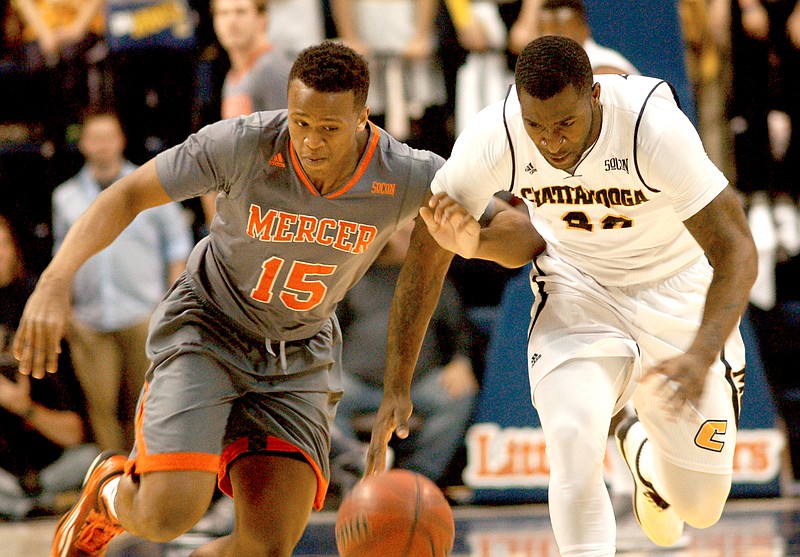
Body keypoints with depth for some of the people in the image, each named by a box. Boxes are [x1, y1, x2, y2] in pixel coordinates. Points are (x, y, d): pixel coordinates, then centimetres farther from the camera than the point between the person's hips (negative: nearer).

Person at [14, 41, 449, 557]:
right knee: (169, 513, -21)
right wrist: (56, 280, -31)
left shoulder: (410, 179, -21)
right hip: (205, 332, -2)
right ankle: (110, 490, 18)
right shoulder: (244, 145, -26)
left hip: (301, 358, 2)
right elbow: (128, 195, -17)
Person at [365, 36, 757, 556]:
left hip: (675, 289, -1)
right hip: (576, 287, 1)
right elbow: (424, 255, -13)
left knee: (699, 507, 4)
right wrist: (396, 387, -14)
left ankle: (644, 448, 39)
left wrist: (701, 356, -47)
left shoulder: (656, 126, -33)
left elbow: (736, 252, -31)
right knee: (573, 441, -29)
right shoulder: (493, 138, -25)